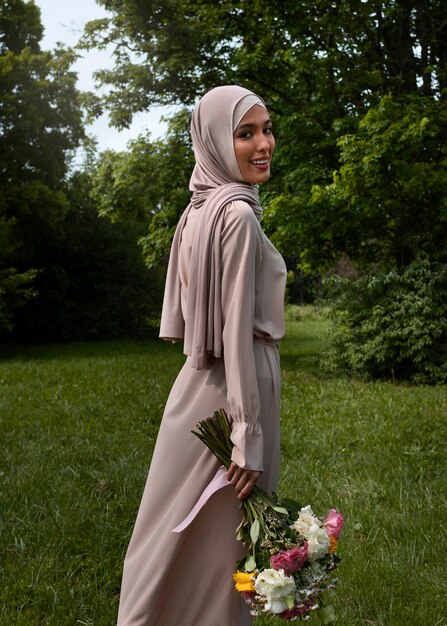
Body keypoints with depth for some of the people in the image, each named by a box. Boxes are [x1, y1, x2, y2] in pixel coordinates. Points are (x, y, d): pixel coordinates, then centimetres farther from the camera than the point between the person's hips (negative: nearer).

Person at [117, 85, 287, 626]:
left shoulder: (200, 209, 10)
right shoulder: (238, 214, -16)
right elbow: (238, 331, -20)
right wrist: (249, 438, -18)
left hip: (199, 379, 9)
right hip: (232, 388, -9)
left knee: (177, 534, 18)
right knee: (221, 539, 4)